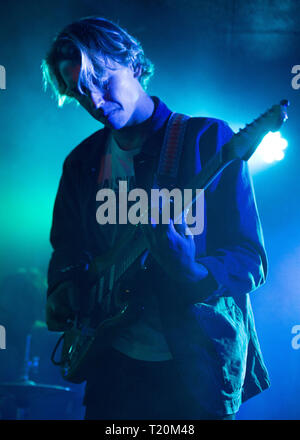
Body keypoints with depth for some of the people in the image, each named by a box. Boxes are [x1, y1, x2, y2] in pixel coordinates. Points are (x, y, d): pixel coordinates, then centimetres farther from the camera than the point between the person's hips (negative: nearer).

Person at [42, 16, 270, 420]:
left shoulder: (208, 139, -9)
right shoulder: (81, 163, 6)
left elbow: (252, 259, -11)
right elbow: (66, 254, 15)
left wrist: (192, 274, -30)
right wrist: (62, 299, -6)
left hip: (197, 363, -4)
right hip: (114, 364, 4)